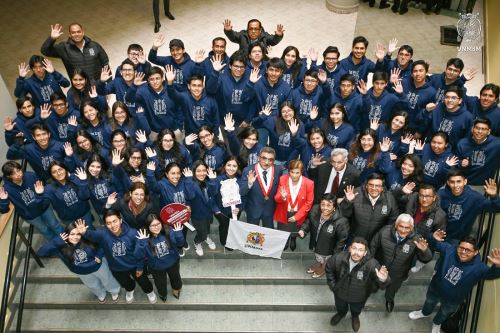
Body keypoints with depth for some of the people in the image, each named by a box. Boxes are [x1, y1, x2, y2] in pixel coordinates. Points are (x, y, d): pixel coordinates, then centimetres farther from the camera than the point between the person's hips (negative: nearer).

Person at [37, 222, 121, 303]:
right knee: (93, 286, 32)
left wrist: (99, 255, -26)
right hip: (82, 273, 2)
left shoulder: (87, 241, -36)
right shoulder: (61, 247, -33)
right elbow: (40, 253, -41)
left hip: (98, 266, -2)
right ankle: (101, 295, 67)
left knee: (107, 280, 28)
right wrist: (57, 241, -49)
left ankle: (115, 291, 63)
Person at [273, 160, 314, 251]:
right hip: (283, 214, 1)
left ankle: (293, 241, 55)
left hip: (298, 215, 0)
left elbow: (308, 203, -9)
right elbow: (276, 199, -11)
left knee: (294, 235, 18)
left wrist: (297, 216, -11)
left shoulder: (309, 183, -20)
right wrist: (282, 197, -35)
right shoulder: (282, 179, -18)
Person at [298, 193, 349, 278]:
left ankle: (323, 267, 61)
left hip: (328, 249, -4)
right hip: (316, 243, 4)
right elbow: (308, 221, -2)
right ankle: (318, 262, 67)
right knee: (317, 257, 36)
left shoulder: (341, 222, -39)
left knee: (325, 262, 29)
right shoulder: (314, 210, -26)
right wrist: (303, 229, -18)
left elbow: (341, 241, -24)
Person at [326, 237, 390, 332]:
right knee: (340, 307, 33)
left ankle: (355, 317, 69)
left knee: (356, 310, 33)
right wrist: (332, 284, -6)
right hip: (340, 293, 1)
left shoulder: (372, 264, -37)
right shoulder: (339, 258, -31)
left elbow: (382, 285, -41)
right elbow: (329, 267, -9)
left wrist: (383, 280, -65)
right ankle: (341, 314, 69)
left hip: (358, 298, -1)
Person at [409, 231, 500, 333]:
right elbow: (435, 244, -17)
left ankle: (436, 323, 66)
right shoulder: (449, 250, -27)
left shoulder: (478, 267, -33)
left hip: (453, 300, -1)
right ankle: (425, 313, 69)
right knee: (429, 302, 34)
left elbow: (491, 274, -49)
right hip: (435, 289, 1)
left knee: (444, 312, 32)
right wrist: (434, 238, -42)